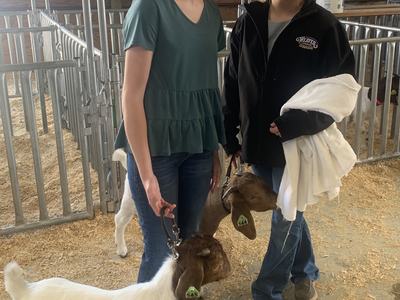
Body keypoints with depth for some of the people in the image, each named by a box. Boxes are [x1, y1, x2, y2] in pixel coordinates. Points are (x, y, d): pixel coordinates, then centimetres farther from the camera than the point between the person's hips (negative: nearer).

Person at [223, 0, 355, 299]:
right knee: (290, 214, 20)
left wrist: (298, 123, -23)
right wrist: (230, 136, 6)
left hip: (296, 146, -4)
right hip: (256, 143, 4)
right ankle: (305, 273, 43)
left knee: (285, 220, 9)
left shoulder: (325, 26, -12)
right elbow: (232, 84, 6)